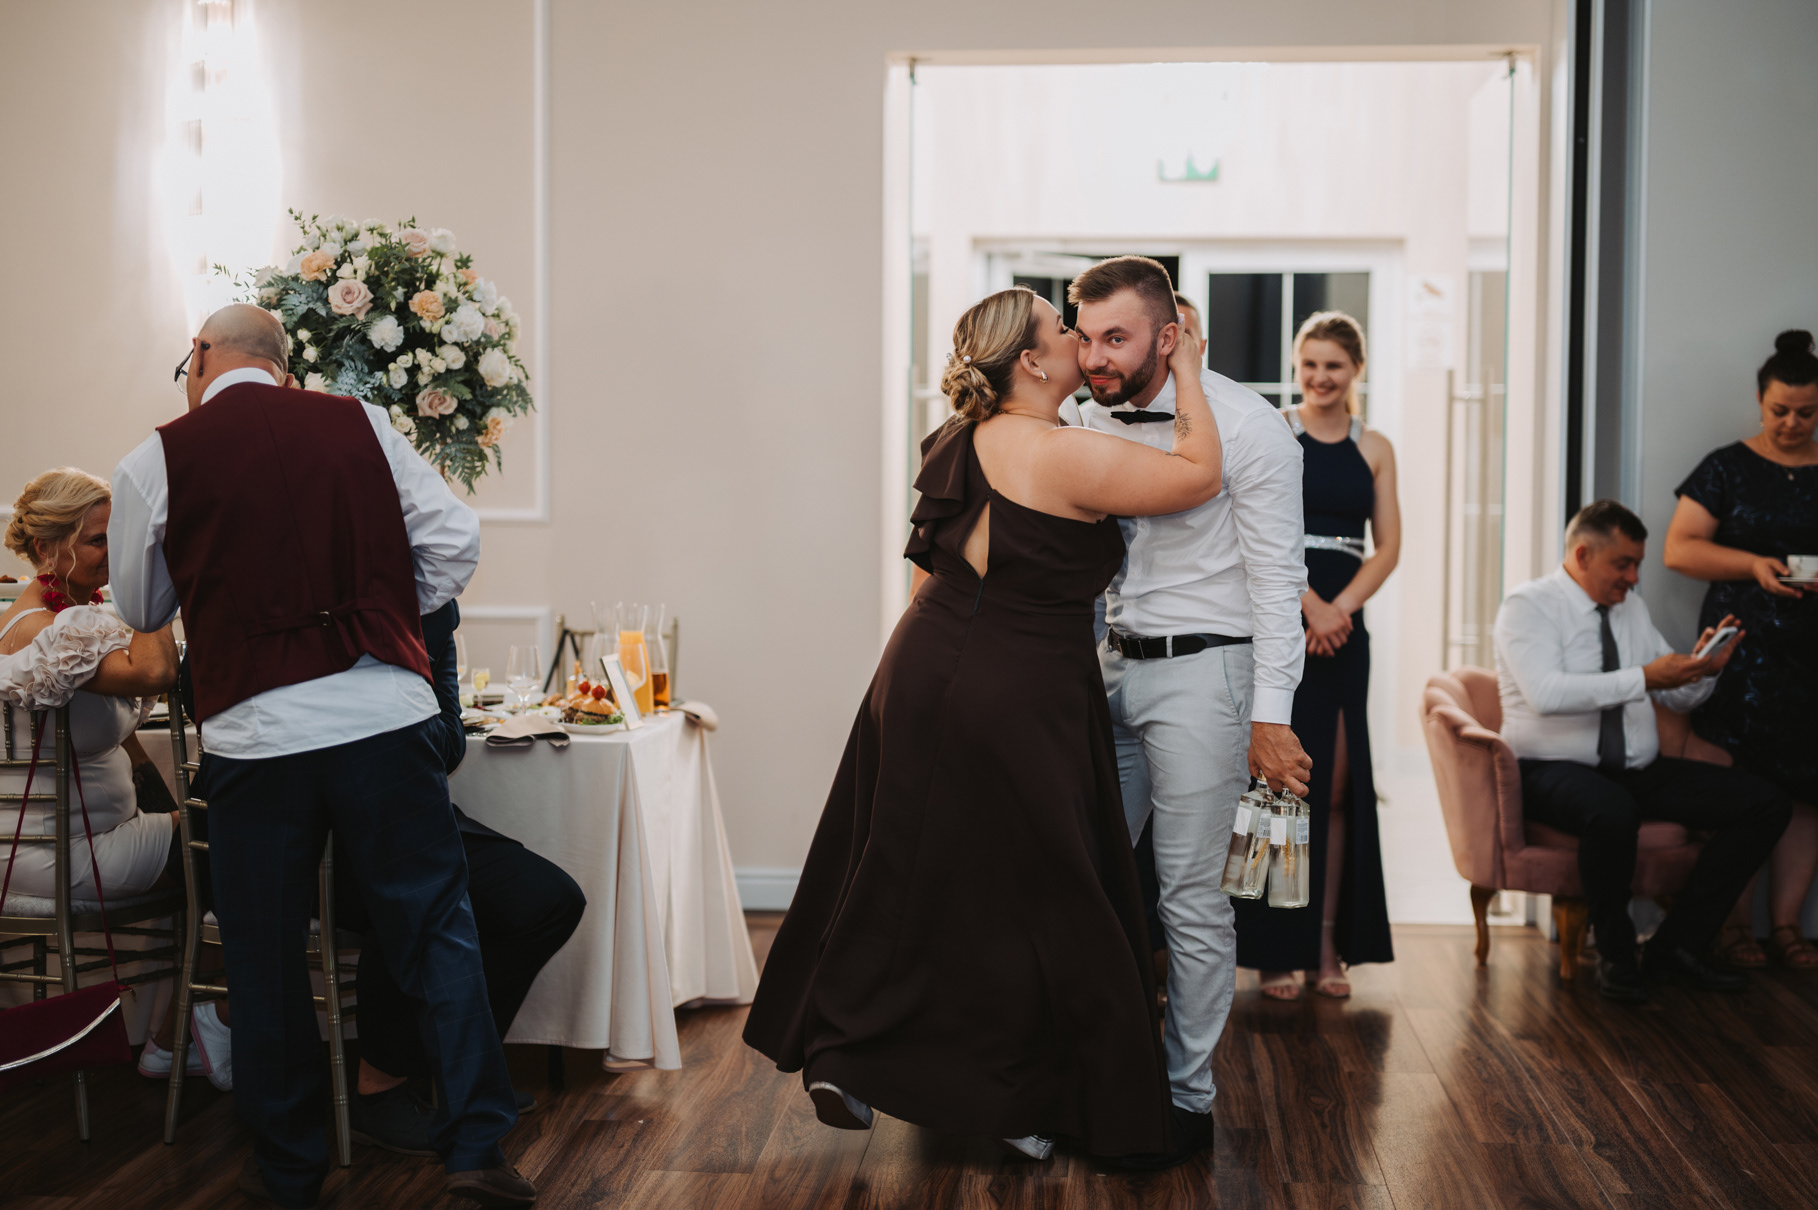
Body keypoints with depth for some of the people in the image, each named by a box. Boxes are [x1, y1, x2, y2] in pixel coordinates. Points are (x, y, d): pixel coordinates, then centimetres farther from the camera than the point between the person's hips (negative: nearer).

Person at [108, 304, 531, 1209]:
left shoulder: (155, 464, 2)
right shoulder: (363, 427, 5)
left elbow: (141, 611, 15)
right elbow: (455, 541, 6)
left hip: (253, 732, -1)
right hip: (386, 717, 1)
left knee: (266, 962, 13)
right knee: (436, 931, 8)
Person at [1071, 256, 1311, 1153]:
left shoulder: (1245, 425, -10)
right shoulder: (1092, 422, 8)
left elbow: (1275, 576, -9)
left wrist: (1270, 713, -13)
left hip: (1200, 673, -6)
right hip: (1112, 669, 6)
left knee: (1190, 894, -2)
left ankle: (1187, 1095, 11)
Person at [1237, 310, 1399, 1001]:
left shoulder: (1375, 450, 12)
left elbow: (1387, 548, 7)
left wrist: (1340, 609, -9)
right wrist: (1310, 605, -16)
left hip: (1344, 629, 3)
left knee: (1338, 788, 2)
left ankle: (1327, 949, 8)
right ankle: (1275, 950, 1)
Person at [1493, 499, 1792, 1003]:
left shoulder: (1631, 606, 15)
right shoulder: (1528, 605, -7)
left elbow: (1679, 698, 18)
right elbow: (1547, 693, -25)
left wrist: (1701, 666, -5)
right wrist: (1644, 678, -26)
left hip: (1639, 772, 7)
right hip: (1555, 770, -7)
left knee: (1767, 803, -8)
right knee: (1611, 811, -42)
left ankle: (1677, 946, -5)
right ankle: (1616, 956, -16)